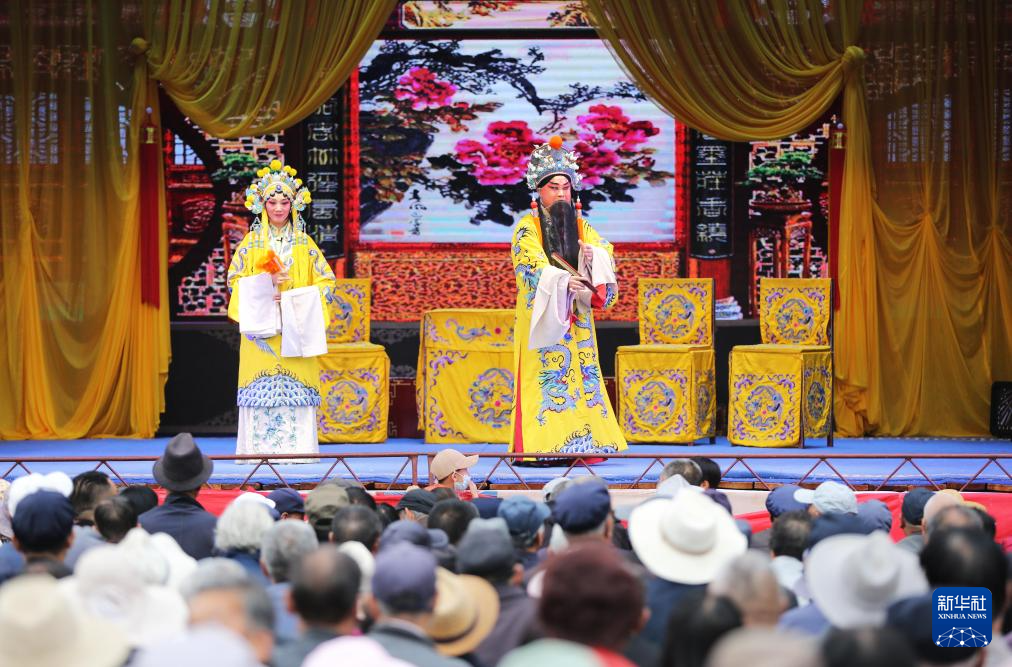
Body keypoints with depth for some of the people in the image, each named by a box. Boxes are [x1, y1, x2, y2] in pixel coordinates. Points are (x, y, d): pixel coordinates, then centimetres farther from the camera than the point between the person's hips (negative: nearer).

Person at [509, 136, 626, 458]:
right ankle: (540, 445, -11)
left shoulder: (581, 226, 15)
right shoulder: (527, 227, -2)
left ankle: (583, 441, 3)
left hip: (576, 319, 5)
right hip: (542, 316, -5)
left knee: (580, 376, 2)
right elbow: (533, 265, -17)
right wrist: (564, 280, -32)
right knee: (543, 380, -9)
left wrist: (592, 255, -21)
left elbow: (604, 251, 2)